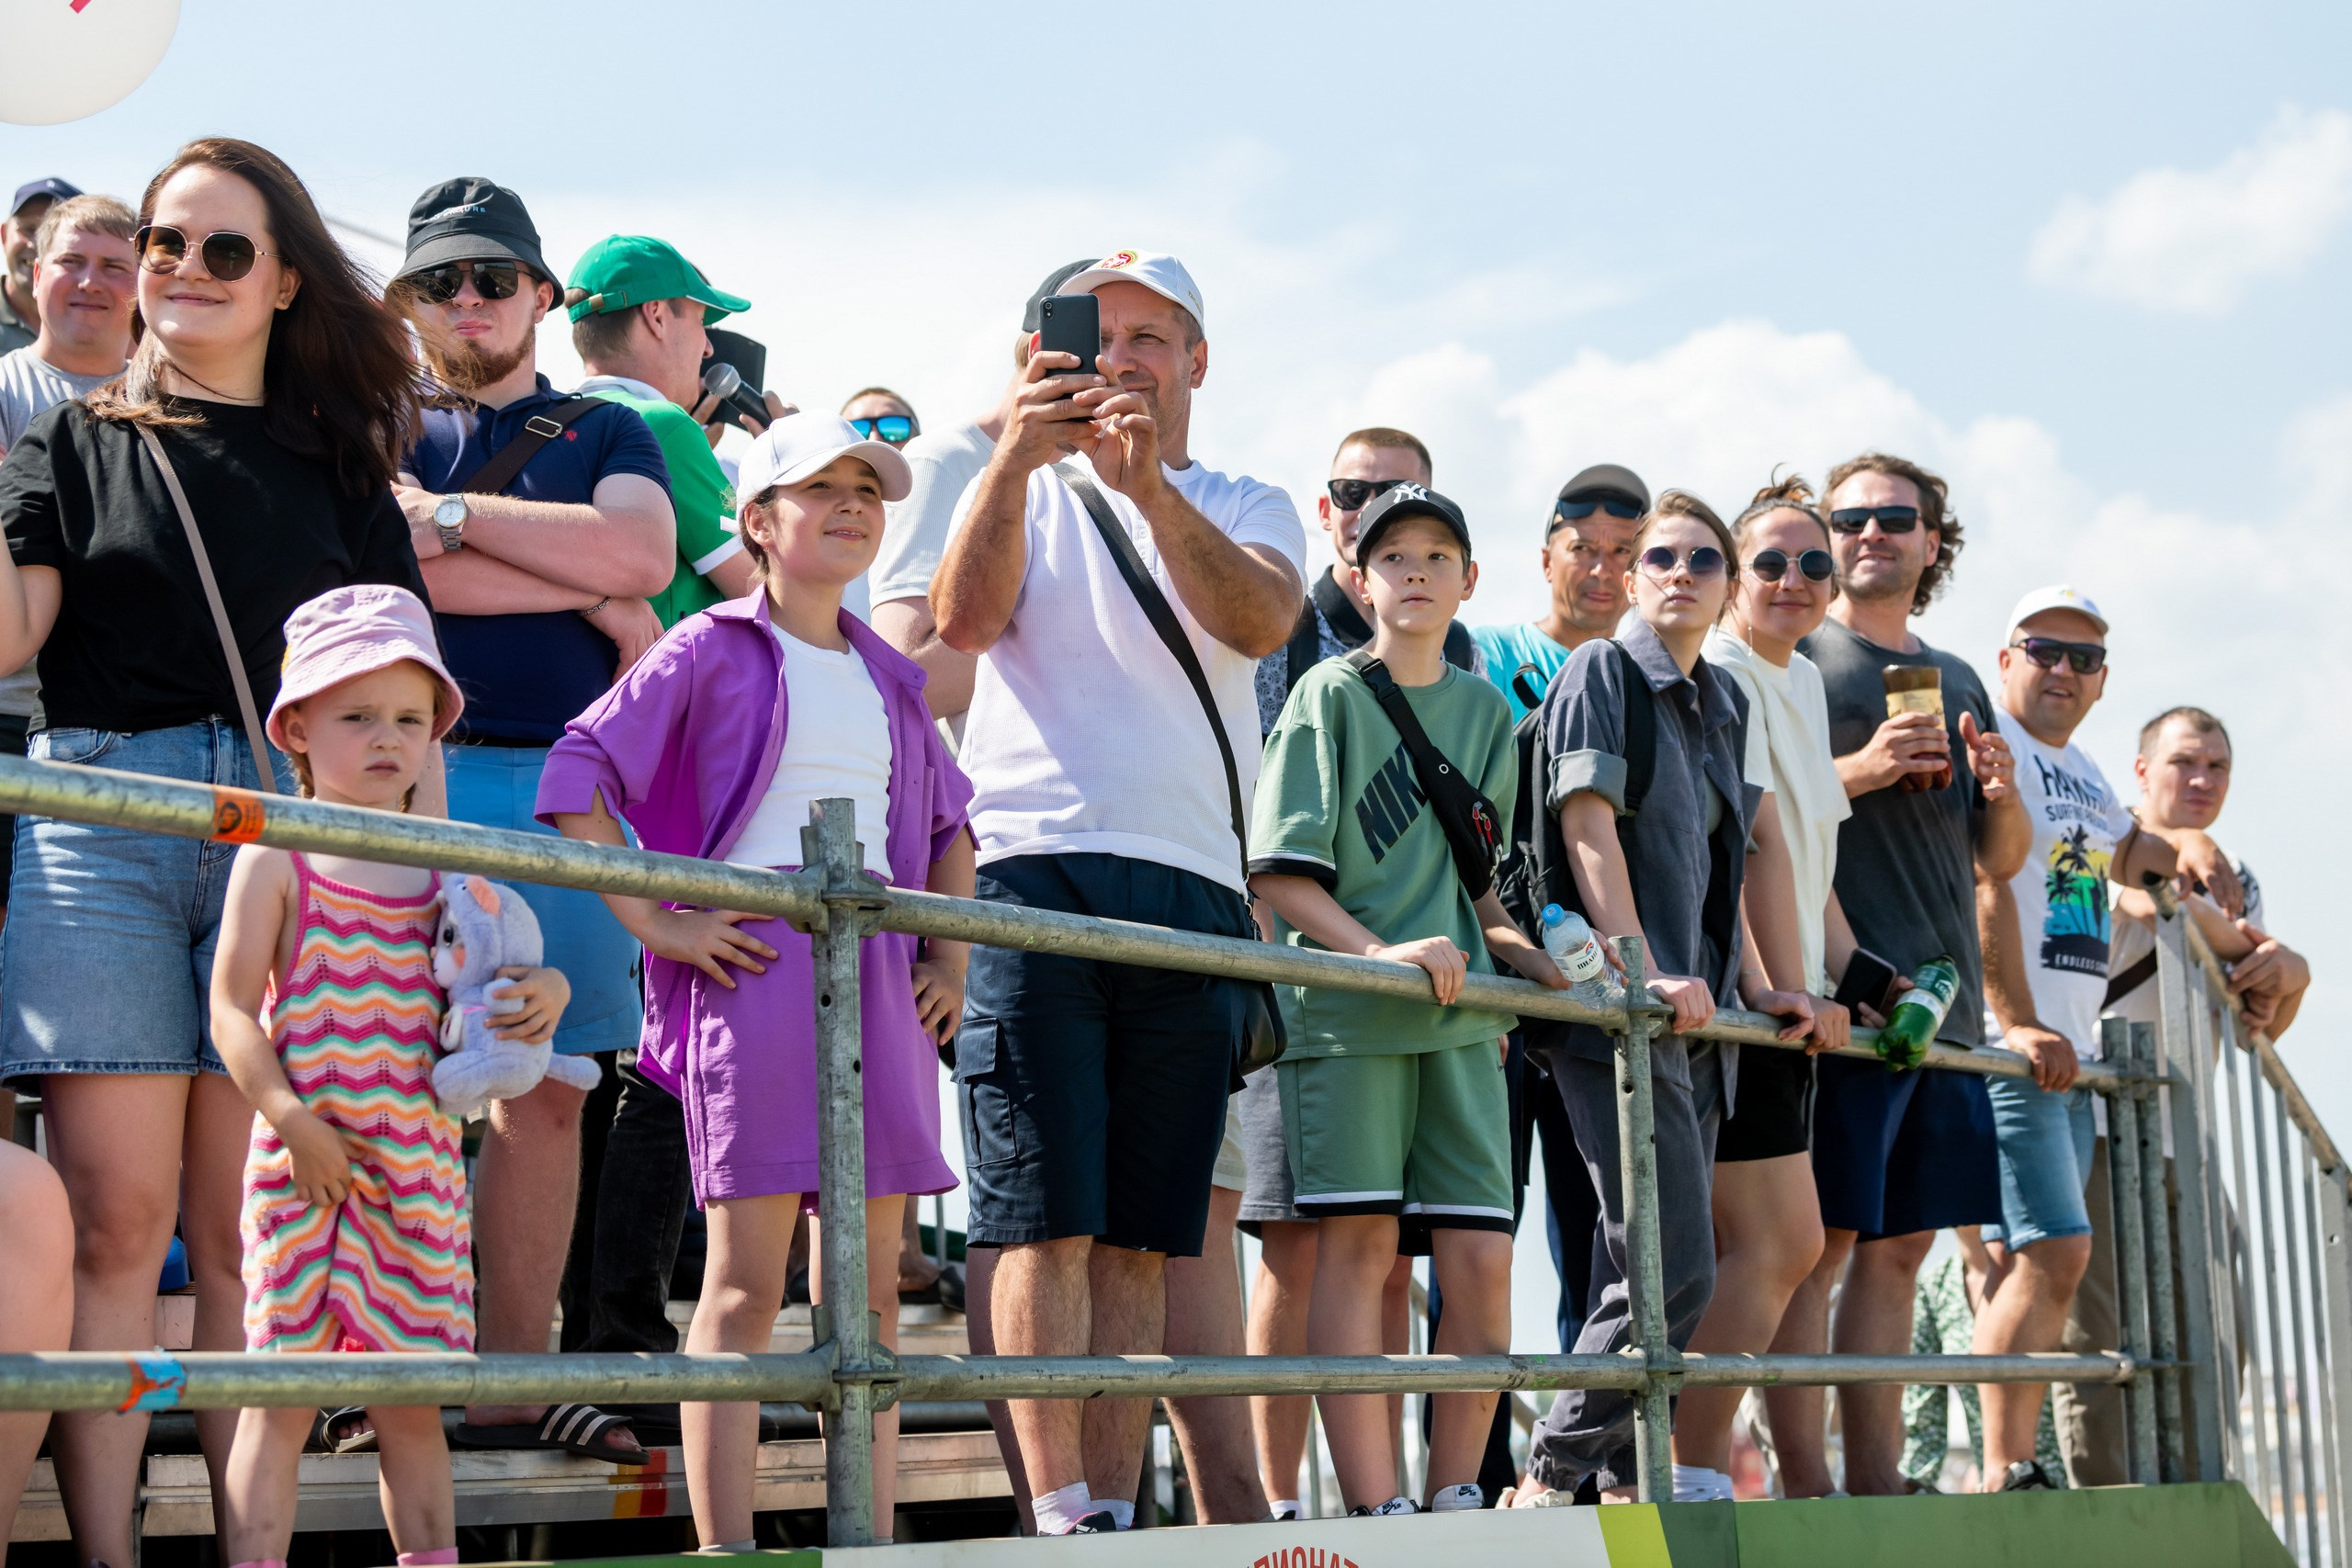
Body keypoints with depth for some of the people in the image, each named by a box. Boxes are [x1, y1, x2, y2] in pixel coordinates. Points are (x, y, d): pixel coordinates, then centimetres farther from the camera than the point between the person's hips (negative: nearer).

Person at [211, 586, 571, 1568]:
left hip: (420, 1169, 4)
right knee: (281, 1396, -2)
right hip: (301, 1162, -4)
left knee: (412, 1402, 10)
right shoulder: (275, 861, -1)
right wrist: (294, 1122, -17)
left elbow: (494, 986, 21)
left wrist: (544, 992, -3)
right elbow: (231, 1010, -6)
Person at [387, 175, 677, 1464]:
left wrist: (454, 514, -4)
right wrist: (591, 591, -4)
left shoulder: (606, 432, 20)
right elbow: (387, 562, -8)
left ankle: (514, 1376, 6)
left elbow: (644, 553, -3)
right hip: (425, 768, -3)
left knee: (549, 1088, 1)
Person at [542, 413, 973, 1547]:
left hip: (879, 978, 6)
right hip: (754, 967, -6)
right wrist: (655, 924, -12)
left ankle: (874, 1547, 10)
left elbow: (945, 819, 31)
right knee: (747, 1280, -6)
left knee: (871, 1283, 6)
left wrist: (949, 954, 17)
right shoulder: (711, 651, 1)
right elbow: (576, 774, -6)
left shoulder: (889, 678, 18)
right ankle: (724, 1551, -4)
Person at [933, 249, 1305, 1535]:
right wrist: (1016, 460, -18)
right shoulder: (1026, 494, 16)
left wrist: (1152, 489, -21)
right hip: (1034, 870, -2)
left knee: (1141, 1235, 2)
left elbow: (1258, 619, -6)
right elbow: (962, 620, -5)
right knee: (1046, 1219, -9)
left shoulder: (1246, 510, 17)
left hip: (1192, 892, 2)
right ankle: (1061, 1518, -12)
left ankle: (1114, 1512, 6)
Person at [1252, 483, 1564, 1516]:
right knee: (1360, 1239, -8)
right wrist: (1380, 953, -19)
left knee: (1480, 1255, -1)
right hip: (1347, 1004, -5)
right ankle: (1376, 1515, -9)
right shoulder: (1332, 693, 2)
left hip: (1460, 1013, 5)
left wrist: (1510, 950, 6)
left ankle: (1454, 1499, 10)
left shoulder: (1487, 710, 18)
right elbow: (1279, 871, -6)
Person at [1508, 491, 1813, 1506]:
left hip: (1695, 1011, 8)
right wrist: (1643, 971, -21)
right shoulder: (1599, 673, -3)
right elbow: (1589, 827, -12)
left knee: (1654, 1268, 8)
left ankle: (1623, 1479, 14)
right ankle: (1549, 1482, -8)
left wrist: (1758, 984, 16)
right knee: (1671, 1268, -15)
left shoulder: (1724, 705, 19)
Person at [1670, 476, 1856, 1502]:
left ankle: (1685, 1468, 16)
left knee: (1758, 1247, 11)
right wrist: (1794, 991, -20)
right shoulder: (1721, 677, -10)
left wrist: (1855, 977, 14)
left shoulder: (1800, 683, 22)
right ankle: (1695, 1474, -8)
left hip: (1784, 1003, 10)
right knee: (1781, 1241, -12)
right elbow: (1759, 843, -16)